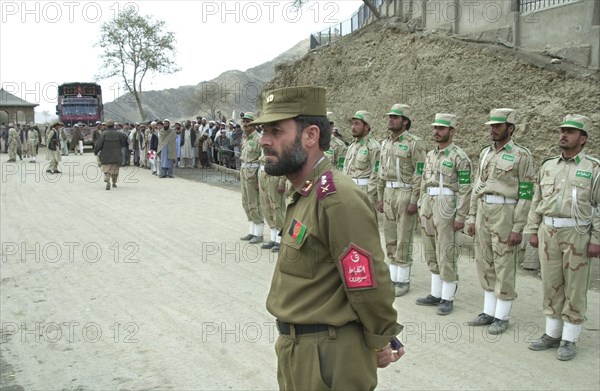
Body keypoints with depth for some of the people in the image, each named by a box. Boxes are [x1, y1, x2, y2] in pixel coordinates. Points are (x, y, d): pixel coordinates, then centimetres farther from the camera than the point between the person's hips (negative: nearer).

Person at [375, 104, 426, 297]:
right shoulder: (385, 143, 12)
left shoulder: (415, 143, -10)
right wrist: (380, 198, 13)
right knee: (390, 239, 11)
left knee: (403, 240, -2)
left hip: (406, 194, -7)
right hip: (388, 193, 7)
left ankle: (403, 281, 8)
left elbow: (419, 174, -14)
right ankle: (393, 278, 20)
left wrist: (414, 201, -18)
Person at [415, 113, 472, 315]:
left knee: (446, 253, -2)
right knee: (431, 252, 12)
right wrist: (421, 207, 15)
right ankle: (436, 294, 22)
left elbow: (465, 189, -12)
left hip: (446, 206, -8)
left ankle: (448, 298, 9)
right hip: (428, 205, 8)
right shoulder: (430, 155, 13)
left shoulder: (459, 157, -10)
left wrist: (460, 217, -15)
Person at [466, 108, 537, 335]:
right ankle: (489, 312, 23)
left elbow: (526, 195, -11)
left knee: (504, 266, 1)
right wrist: (472, 218, 11)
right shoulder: (485, 153, 12)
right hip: (483, 213, 7)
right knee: (485, 264, 11)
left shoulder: (522, 155, -8)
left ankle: (502, 317, 12)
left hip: (506, 214, -6)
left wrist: (518, 228, -15)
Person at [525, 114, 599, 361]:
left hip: (577, 234, -4)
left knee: (575, 289, 3)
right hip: (548, 232, 4)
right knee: (551, 285, 10)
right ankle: (552, 334, 22)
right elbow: (536, 202, 13)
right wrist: (532, 230, 9)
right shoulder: (548, 166, 10)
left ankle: (569, 340, 13)